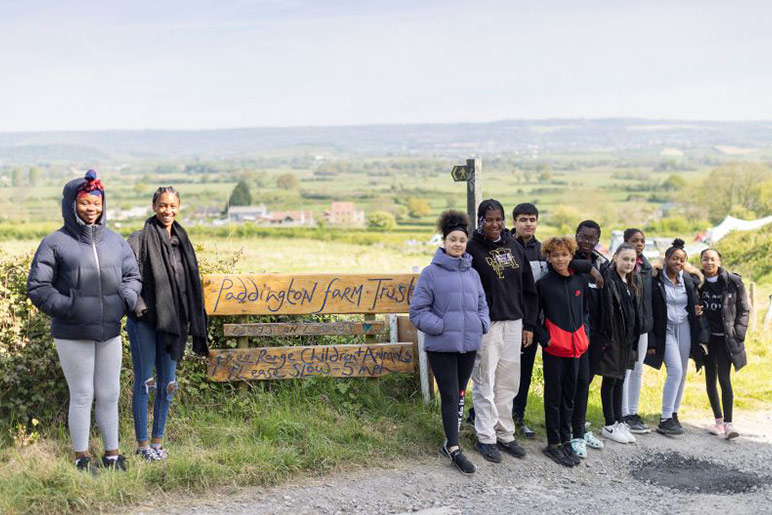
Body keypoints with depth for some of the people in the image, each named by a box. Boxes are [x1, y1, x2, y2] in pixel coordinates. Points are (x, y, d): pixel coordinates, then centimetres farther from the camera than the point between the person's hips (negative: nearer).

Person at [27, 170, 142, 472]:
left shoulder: (115, 241, 8)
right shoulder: (55, 243, -4)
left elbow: (132, 276, 17)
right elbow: (37, 288, -4)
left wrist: (124, 300, -2)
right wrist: (66, 307, -15)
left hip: (110, 331, 4)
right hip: (72, 334, -4)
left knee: (109, 394, 12)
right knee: (82, 395, 5)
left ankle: (112, 453, 25)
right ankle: (82, 457, 18)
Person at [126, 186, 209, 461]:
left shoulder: (181, 240, 11)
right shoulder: (140, 239, -6)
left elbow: (191, 283, 17)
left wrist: (192, 322, 12)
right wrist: (138, 306, -19)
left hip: (173, 322, 5)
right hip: (145, 322, -5)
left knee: (167, 383, 10)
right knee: (144, 382, 2)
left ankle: (158, 440, 23)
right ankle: (142, 443, 12)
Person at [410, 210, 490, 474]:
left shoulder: (472, 273, 11)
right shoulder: (431, 273, -5)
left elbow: (482, 304, 22)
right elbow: (417, 310, -5)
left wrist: (482, 323, 3)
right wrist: (441, 326, -15)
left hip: (469, 344, 5)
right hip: (441, 346, -5)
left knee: (460, 395, 13)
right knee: (449, 396, -3)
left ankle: (450, 444, 25)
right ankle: (454, 448, 5)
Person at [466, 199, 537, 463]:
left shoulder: (513, 246, 10)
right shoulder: (473, 249, -5)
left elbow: (528, 288, 13)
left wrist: (529, 324, 10)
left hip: (513, 323, 5)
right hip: (486, 324, -5)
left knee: (508, 382, 10)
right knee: (485, 382, 1)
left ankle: (505, 434, 21)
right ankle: (486, 438, 10)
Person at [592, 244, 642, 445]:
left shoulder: (633, 282, 12)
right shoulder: (608, 278, -14)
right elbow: (605, 310, -19)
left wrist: (634, 337, 13)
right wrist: (606, 336, -23)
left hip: (627, 337, 8)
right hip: (611, 337, -8)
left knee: (620, 379, 13)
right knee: (610, 380, 1)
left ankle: (619, 422, 20)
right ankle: (609, 425, 8)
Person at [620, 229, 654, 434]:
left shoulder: (647, 267, 13)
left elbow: (649, 297, 17)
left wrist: (650, 323, 13)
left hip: (642, 325, 7)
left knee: (638, 371, 12)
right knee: (625, 370, -3)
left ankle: (633, 412, 21)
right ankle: (624, 416, 4)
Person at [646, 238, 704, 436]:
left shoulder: (689, 280, 4)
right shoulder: (655, 280, -10)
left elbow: (694, 304, 22)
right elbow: (649, 311, -9)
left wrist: (696, 310, -2)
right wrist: (651, 342, -12)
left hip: (684, 329, 5)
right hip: (665, 331, -5)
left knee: (682, 373, 7)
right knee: (675, 370, -16)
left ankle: (673, 414, 19)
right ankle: (665, 420, -12)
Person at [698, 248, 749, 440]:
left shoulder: (733, 282, -3)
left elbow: (743, 310, 2)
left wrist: (738, 334, -4)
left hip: (725, 338, -3)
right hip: (706, 337, 3)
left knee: (724, 379, -10)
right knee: (710, 379, 7)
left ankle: (728, 423, -9)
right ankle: (718, 420, 18)